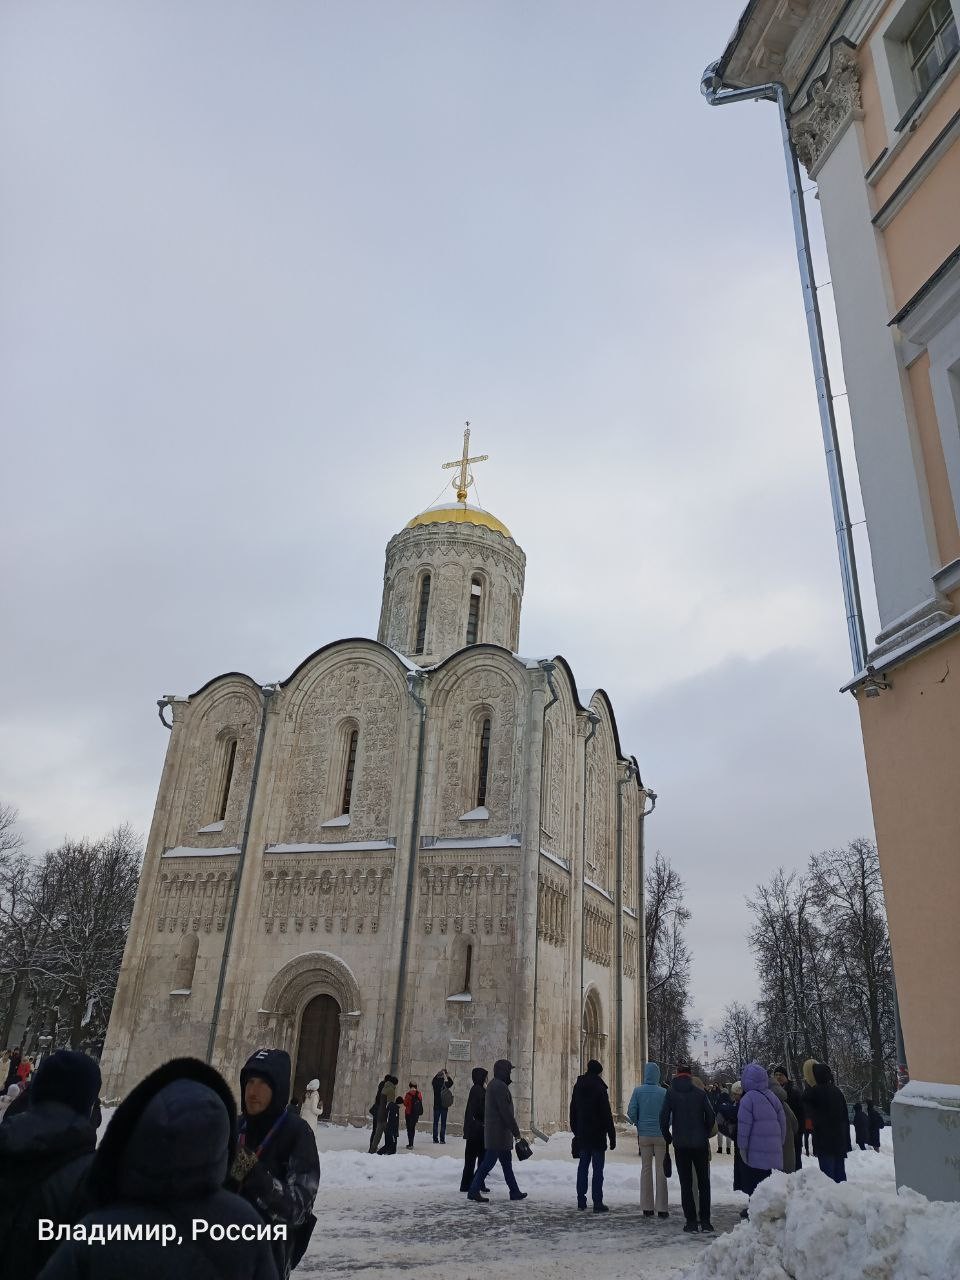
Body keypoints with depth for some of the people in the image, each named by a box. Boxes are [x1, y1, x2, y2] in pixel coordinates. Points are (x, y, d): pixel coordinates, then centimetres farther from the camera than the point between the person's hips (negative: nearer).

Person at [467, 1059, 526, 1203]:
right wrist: (516, 1130, -14)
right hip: (499, 1133, -10)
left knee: (506, 1162, 15)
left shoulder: (493, 1085, 15)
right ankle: (474, 1190, -1)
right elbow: (506, 1112, -21)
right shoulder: (500, 1086, -18)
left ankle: (515, 1192, 22)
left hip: (492, 1131, 10)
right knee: (488, 1162, -5)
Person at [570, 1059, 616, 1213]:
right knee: (598, 1168, -1)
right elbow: (607, 1114, -14)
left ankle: (581, 1201, 17)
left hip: (582, 1135, 6)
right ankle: (597, 1203, -1)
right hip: (598, 1136, -6)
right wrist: (612, 1136, -8)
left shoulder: (578, 1086, 7)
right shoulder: (600, 1088, -13)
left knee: (583, 1166, 13)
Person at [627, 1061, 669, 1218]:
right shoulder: (664, 1092, -10)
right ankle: (661, 1208, 8)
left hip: (644, 1135, 1)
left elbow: (631, 1112, -7)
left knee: (646, 1170, 11)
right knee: (661, 1171, 7)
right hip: (661, 1135, -1)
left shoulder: (638, 1091, -6)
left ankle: (647, 1207, 14)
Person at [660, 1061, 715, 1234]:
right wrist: (705, 1134, 12)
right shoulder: (700, 1093, -2)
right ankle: (705, 1220, 8)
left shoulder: (671, 1093, -4)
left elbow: (664, 1118, -7)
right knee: (704, 1183, 11)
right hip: (700, 1144, 1)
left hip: (681, 1145, -1)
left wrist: (668, 1138, 7)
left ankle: (691, 1221, 4)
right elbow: (710, 1116, -3)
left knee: (686, 1184, 6)